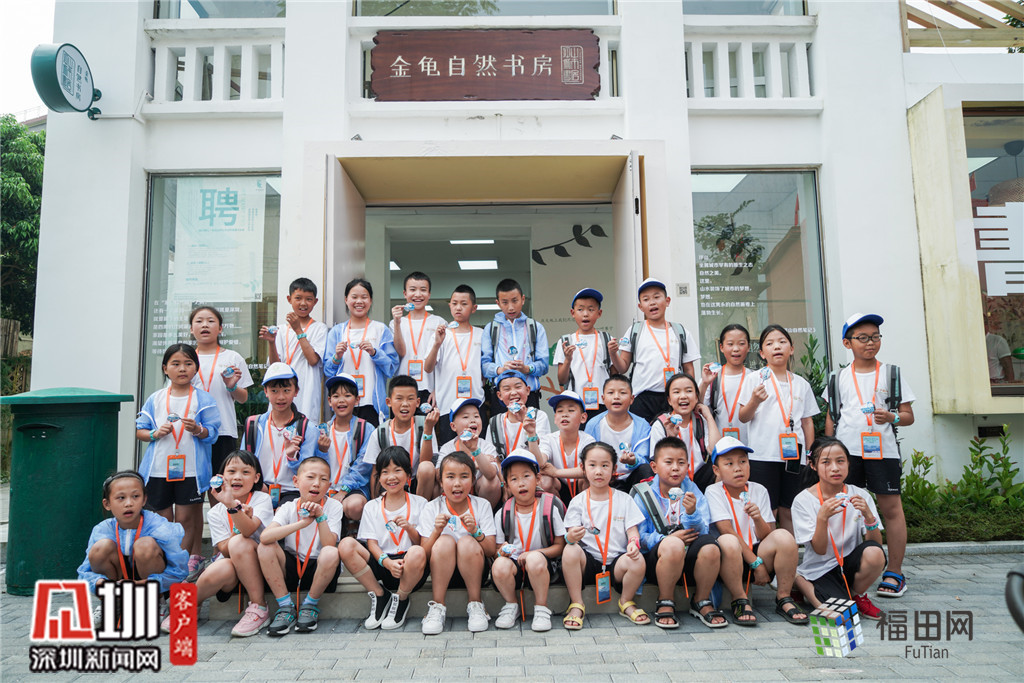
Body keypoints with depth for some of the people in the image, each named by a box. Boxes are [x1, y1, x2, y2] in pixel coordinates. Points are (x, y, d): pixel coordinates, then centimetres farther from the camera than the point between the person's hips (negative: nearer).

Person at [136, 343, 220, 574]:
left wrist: (198, 430, -22)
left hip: (190, 469, -2)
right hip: (158, 468, 2)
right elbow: (139, 431, 10)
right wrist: (155, 434, -9)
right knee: (163, 519, 10)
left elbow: (213, 433, -2)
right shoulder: (155, 399, 7)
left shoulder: (203, 399, 0)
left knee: (185, 518, 1)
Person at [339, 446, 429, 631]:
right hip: (381, 565, 2)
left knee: (417, 553, -37)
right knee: (346, 545, -22)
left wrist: (409, 528, -15)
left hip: (409, 568, -2)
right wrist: (387, 562, -17)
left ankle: (401, 600, -6)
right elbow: (372, 543, 3)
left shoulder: (419, 504, 9)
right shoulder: (372, 507, 13)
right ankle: (379, 596, -4)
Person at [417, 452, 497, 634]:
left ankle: (475, 605, -13)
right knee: (445, 541, -29)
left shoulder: (482, 505, -3)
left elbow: (491, 551, -8)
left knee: (467, 542, -30)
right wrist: (437, 531, -25)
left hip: (474, 571, 0)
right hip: (443, 573, 0)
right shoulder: (432, 508, -3)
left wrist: (476, 532, -25)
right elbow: (424, 554, -8)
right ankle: (437, 606, -17)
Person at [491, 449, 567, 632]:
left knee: (535, 559, -36)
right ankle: (511, 605, -1)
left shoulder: (550, 508, -1)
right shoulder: (503, 514, 4)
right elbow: (496, 549, 7)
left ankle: (541, 608, -10)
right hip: (514, 564, 2)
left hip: (543, 565, -1)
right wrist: (501, 552, -18)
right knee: (499, 566, -32)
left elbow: (560, 546, 0)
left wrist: (532, 554, -16)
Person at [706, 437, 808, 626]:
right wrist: (756, 563, -18)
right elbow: (727, 531, -14)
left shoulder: (759, 490, 6)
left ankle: (784, 599, -9)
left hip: (759, 553, 4)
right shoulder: (714, 492, -4)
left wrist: (758, 519, -21)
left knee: (784, 537, -26)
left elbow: (766, 537, 1)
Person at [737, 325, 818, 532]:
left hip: (794, 456, 3)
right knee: (767, 512, -3)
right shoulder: (756, 380, 2)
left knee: (788, 511, 8)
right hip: (763, 455, -3)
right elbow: (743, 418, 0)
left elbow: (807, 422, 16)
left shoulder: (801, 384, 13)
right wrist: (754, 401, -19)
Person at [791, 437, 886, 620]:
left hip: (850, 562, 3)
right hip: (820, 570, -3)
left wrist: (868, 515, -29)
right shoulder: (803, 500, -12)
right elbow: (819, 550, -15)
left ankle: (858, 595, 2)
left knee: (875, 554, -29)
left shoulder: (860, 495, -4)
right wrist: (822, 518, -32)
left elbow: (876, 543, -10)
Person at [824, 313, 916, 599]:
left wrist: (892, 417, -15)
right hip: (846, 451, 1)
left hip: (882, 450, -1)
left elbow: (908, 415, 7)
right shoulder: (840, 378, 11)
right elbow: (831, 418, 14)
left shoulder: (891, 374, 7)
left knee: (891, 508, -1)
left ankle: (895, 573, 10)